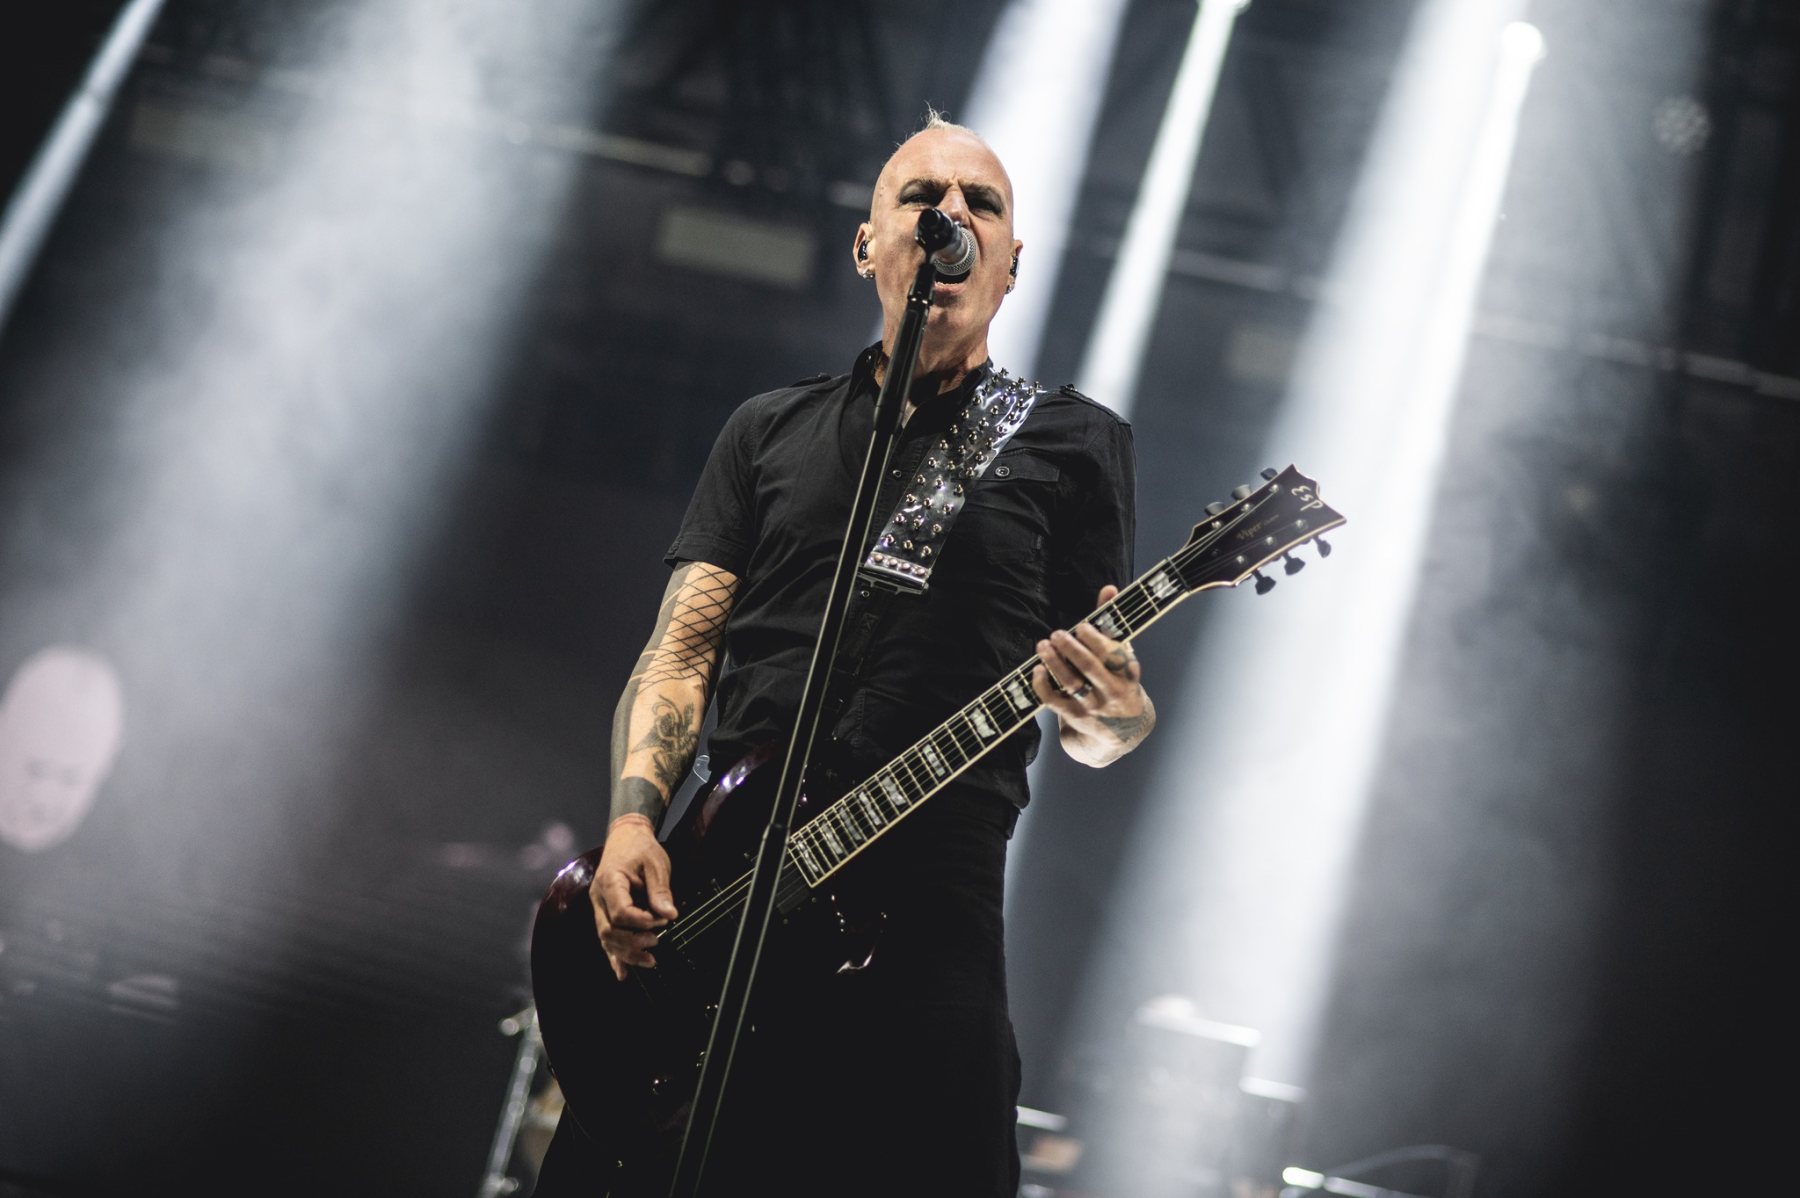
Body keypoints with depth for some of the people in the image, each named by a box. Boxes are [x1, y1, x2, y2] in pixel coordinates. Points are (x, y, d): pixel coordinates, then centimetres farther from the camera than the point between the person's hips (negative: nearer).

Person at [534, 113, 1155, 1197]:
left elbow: (1102, 724, 8)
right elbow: (683, 650, 13)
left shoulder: (1074, 443, 11)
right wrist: (635, 817, -5)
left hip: (924, 932, -2)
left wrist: (1112, 718, -17)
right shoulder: (770, 432, 19)